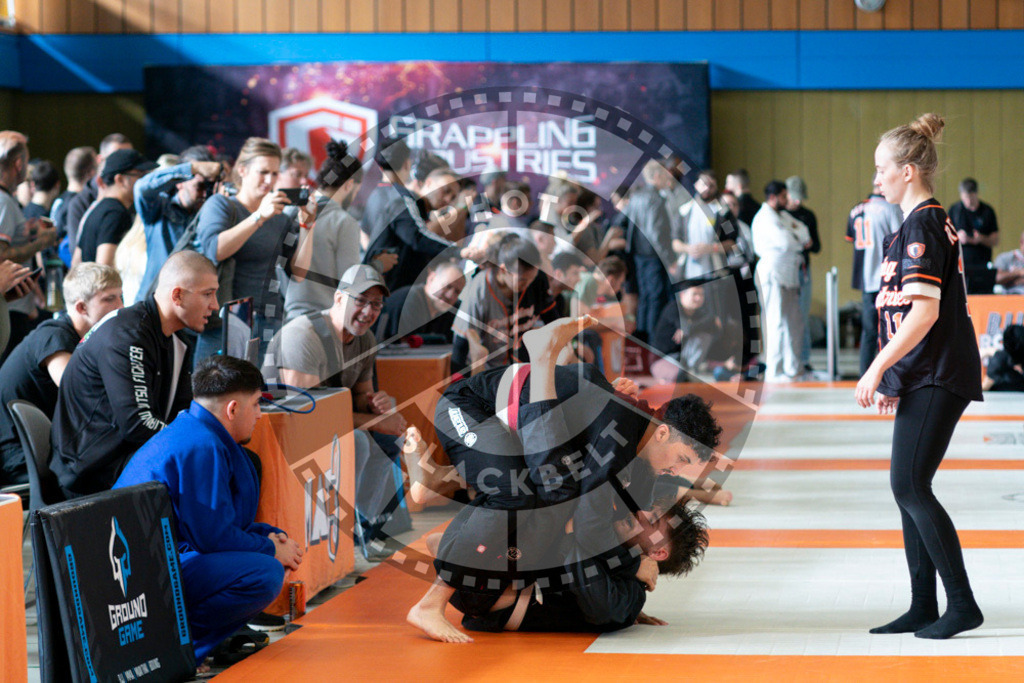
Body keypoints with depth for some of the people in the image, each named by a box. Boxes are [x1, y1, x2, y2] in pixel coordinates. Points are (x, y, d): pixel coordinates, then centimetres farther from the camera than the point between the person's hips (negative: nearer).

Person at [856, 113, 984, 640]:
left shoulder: (922, 226, -14)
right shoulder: (927, 222, 17)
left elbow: (923, 314, -22)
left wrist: (877, 369, -18)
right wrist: (891, 377, 22)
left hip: (936, 378, -10)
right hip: (925, 378, 10)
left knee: (909, 486, -10)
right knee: (909, 488, 10)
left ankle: (963, 605, -6)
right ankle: (923, 608, 14)